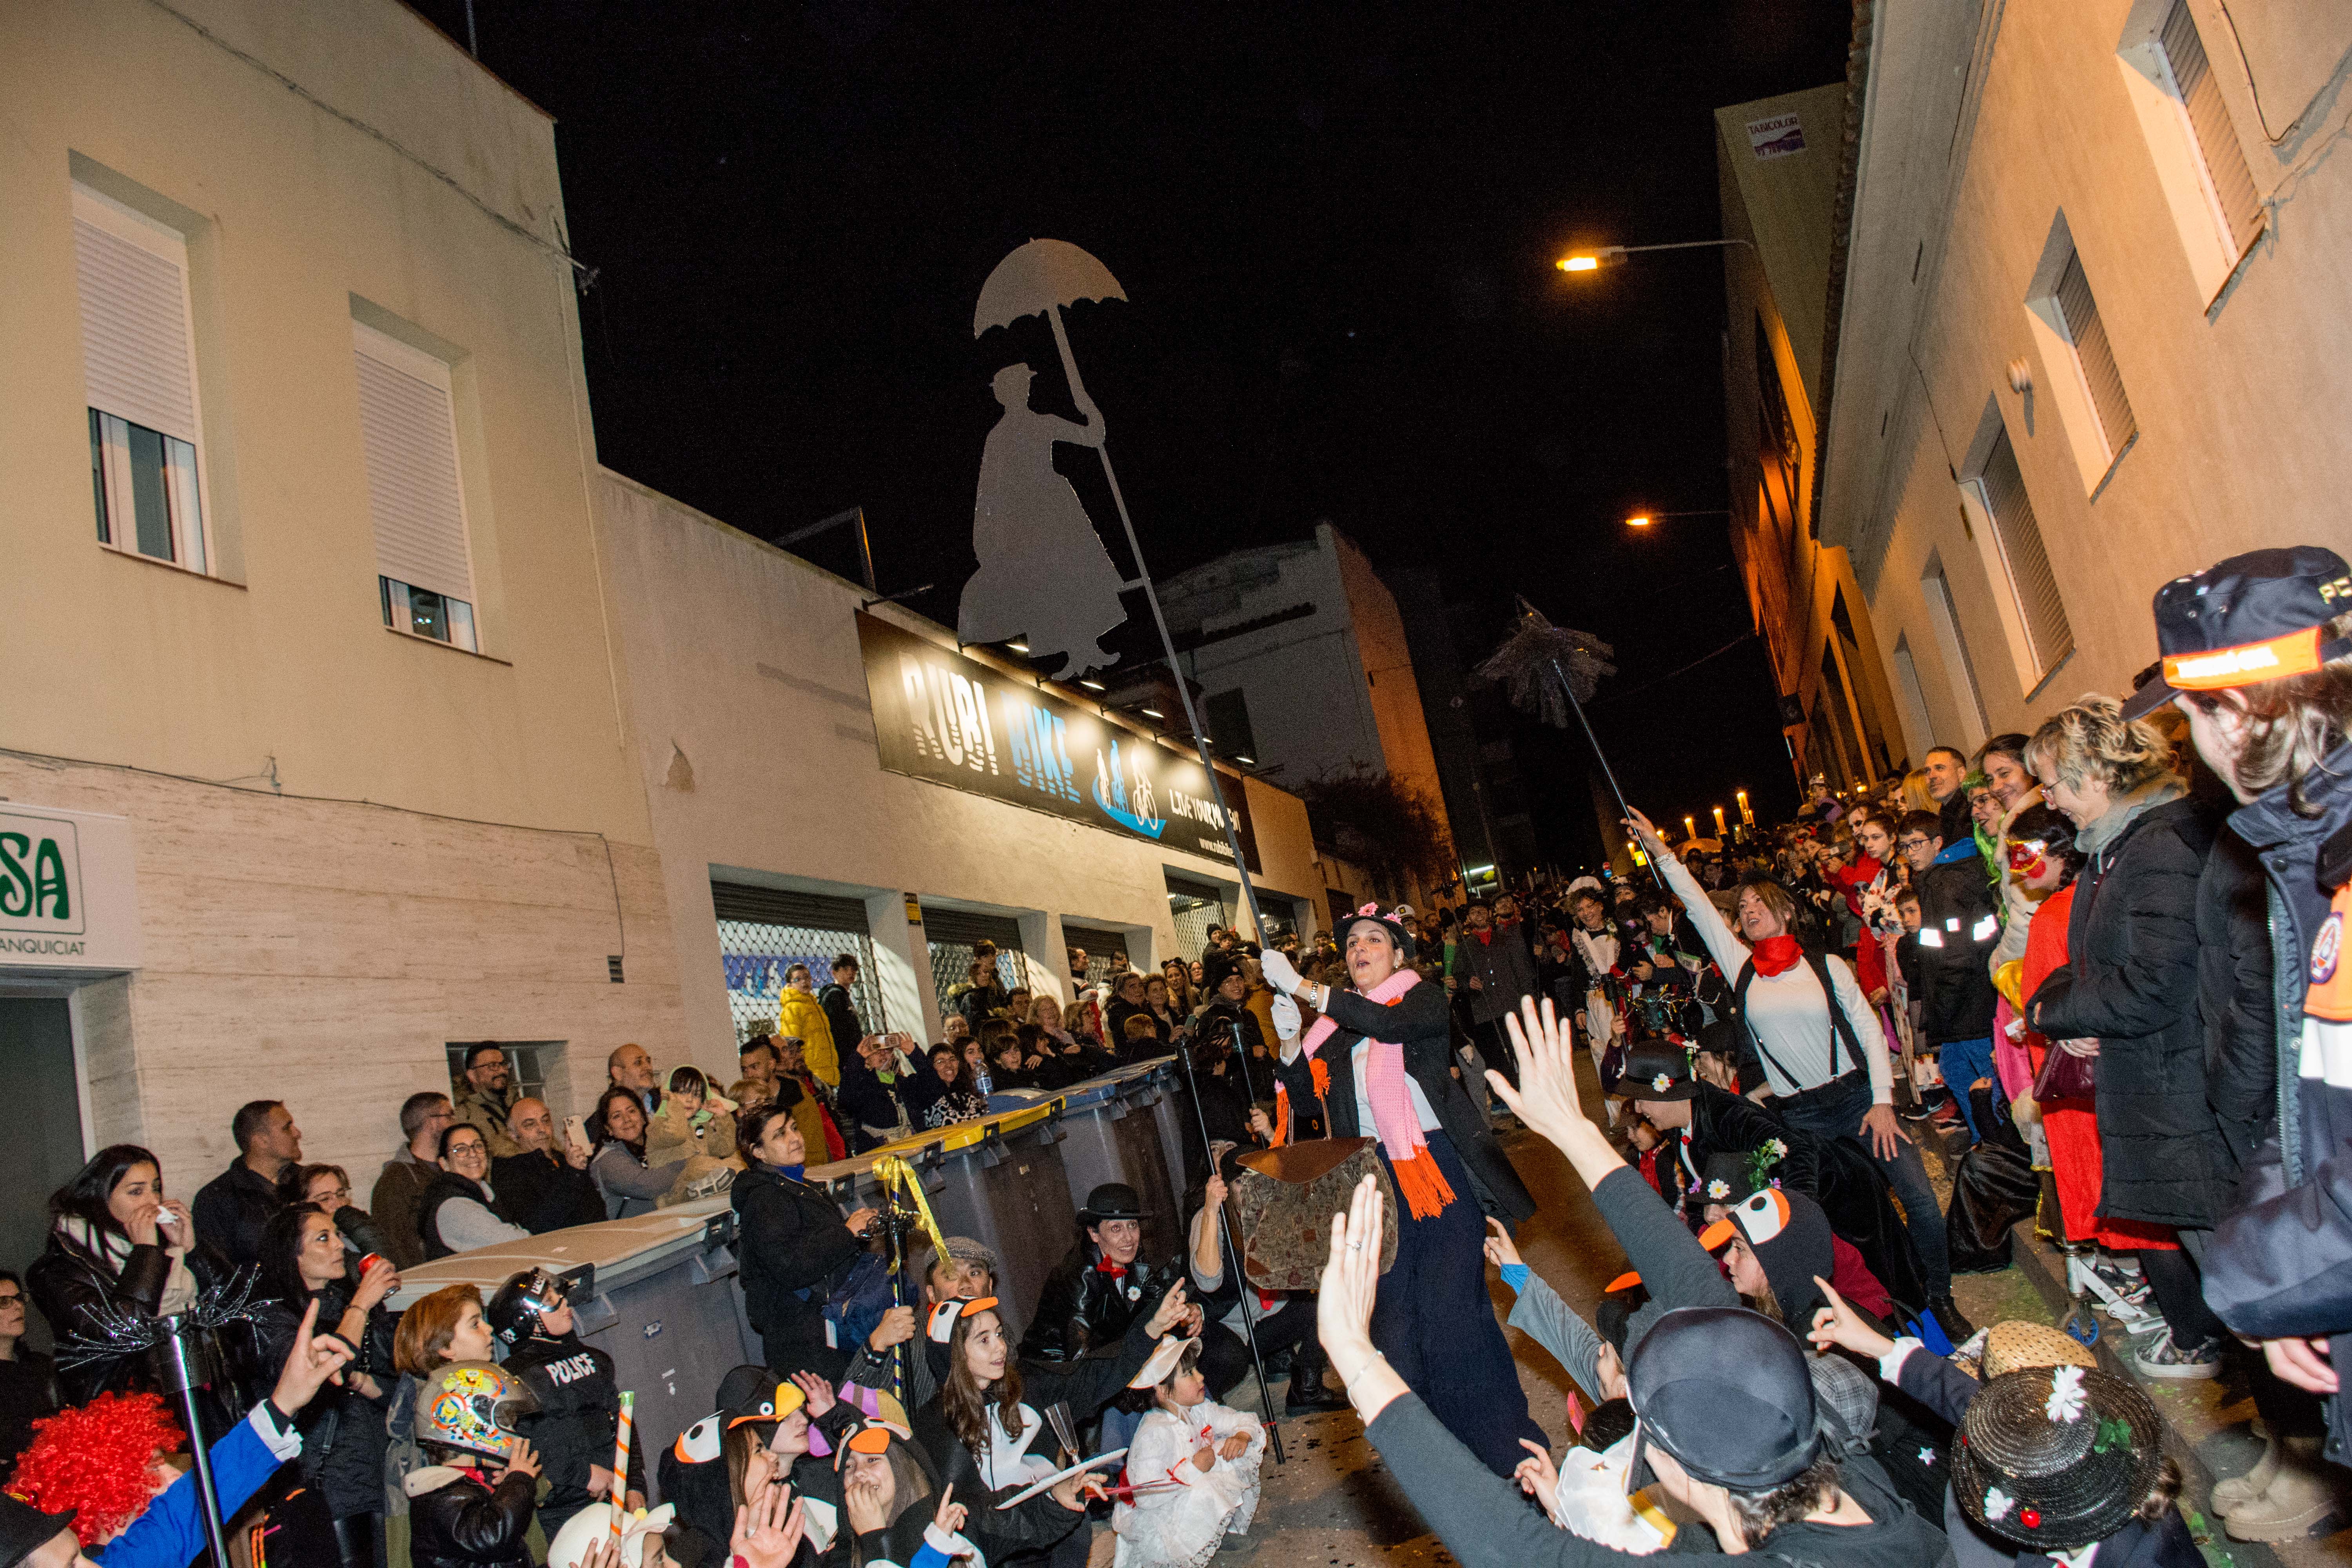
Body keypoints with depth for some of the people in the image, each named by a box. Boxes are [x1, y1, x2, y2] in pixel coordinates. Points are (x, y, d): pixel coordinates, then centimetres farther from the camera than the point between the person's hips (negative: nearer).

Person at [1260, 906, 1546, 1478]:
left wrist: (1302, 988, -28)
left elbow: (1391, 1023, -24)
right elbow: (1304, 1093, 10)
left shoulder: (1423, 1000, -2)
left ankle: (1500, 1437, 8)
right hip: (1375, 1180, 5)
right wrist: (1289, 1039, -8)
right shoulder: (1337, 1026, 12)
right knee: (1392, 1311, 3)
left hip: (1439, 1170, -5)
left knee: (1449, 1307, -9)